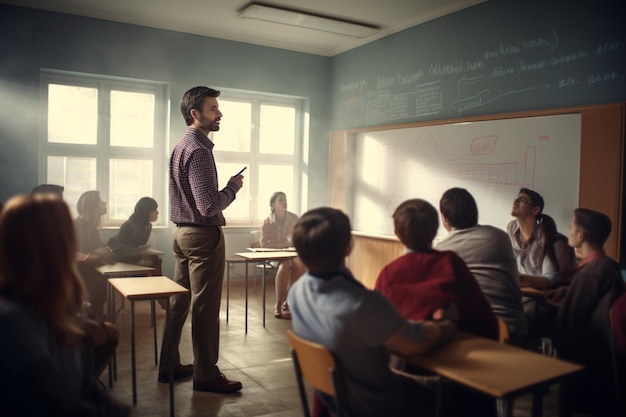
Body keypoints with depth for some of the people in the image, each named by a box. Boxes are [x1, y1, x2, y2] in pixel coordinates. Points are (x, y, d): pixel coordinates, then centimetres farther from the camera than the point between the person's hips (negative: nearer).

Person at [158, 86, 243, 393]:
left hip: (182, 232, 10)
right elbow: (209, 206, -24)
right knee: (205, 308, 0)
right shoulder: (199, 150, -18)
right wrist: (233, 187, -9)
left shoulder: (181, 147, 13)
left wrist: (225, 187, 14)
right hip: (204, 236, -10)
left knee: (179, 302, 15)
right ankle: (206, 375, 11)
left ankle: (169, 365, 26)